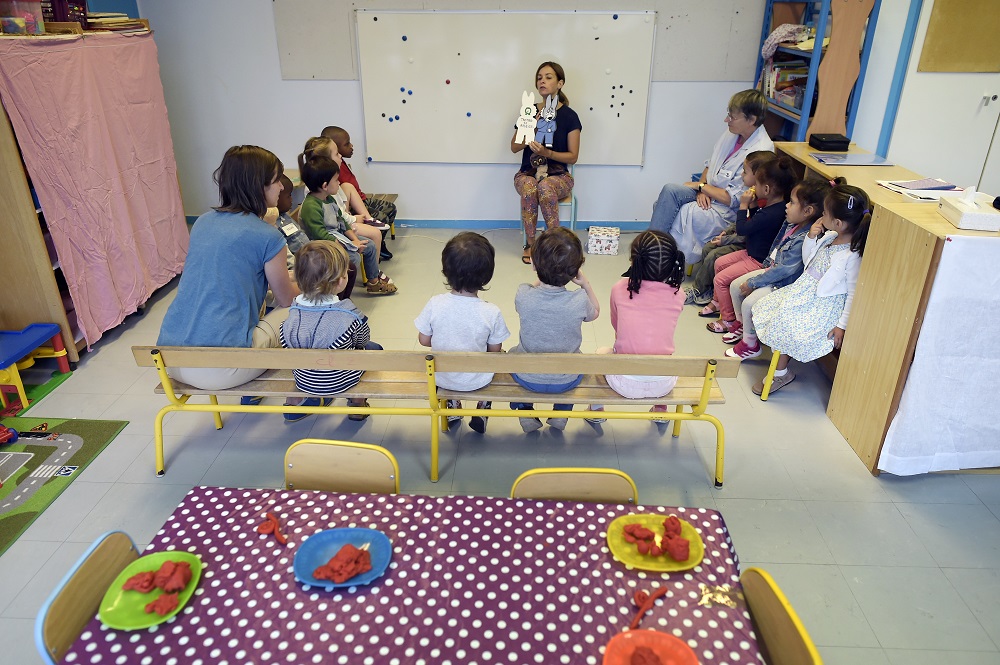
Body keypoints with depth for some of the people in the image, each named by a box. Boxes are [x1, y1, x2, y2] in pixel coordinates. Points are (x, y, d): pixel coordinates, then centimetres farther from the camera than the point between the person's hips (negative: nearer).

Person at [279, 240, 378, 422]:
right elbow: (361, 341, -6)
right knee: (374, 348, 19)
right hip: (338, 382, -3)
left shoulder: (294, 310, -13)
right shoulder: (349, 314, -24)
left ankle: (294, 402, 34)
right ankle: (357, 403, 25)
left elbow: (285, 343, -2)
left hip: (302, 380, 4)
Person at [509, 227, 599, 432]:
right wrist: (585, 284, -4)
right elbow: (595, 312, 0)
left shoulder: (523, 295, -26)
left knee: (514, 352, 34)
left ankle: (524, 411, 32)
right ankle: (561, 413, 34)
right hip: (567, 381, 1)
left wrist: (542, 276, 4)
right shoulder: (580, 300, -26)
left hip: (528, 379, 0)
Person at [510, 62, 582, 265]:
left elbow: (573, 156, -3)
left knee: (546, 187, -37)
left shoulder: (569, 116, -2)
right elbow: (514, 147, 7)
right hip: (528, 173, 2)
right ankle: (530, 244, -21)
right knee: (529, 187, -35)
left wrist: (547, 152, -18)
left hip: (558, 175, -2)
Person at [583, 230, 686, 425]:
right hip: (663, 385, 2)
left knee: (602, 352, 31)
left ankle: (597, 410, 41)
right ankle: (661, 410, 46)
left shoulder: (620, 289, -12)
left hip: (625, 384, -2)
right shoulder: (677, 294, -8)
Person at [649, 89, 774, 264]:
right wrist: (702, 190, -4)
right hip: (708, 196, 7)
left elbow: (733, 199, -19)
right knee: (669, 190, -20)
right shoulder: (732, 133, 3)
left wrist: (700, 186, -9)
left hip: (727, 211, -7)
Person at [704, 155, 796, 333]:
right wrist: (751, 205, 0)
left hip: (759, 261, -11)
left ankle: (729, 320, 5)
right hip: (752, 252, 11)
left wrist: (744, 205, -13)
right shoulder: (774, 205, -2)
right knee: (719, 263, 20)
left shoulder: (771, 214, -33)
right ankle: (719, 301, 37)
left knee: (720, 279, -9)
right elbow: (752, 224, 14)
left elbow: (741, 229, -22)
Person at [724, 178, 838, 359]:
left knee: (749, 302, -21)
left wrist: (753, 283, -22)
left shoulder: (805, 239, -31)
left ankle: (750, 345, 1)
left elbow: (785, 269, -28)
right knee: (735, 286, 10)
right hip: (771, 270, 10)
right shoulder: (791, 224, -3)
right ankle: (741, 324, 31)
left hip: (783, 283, -10)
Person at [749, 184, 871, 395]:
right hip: (806, 290, 9)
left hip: (825, 304, -9)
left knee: (785, 329, -21)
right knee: (763, 309, 6)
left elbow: (853, 293, -19)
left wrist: (842, 325, -17)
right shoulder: (829, 236, -2)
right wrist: (811, 237, -4)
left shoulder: (853, 256, -25)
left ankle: (780, 374, 3)